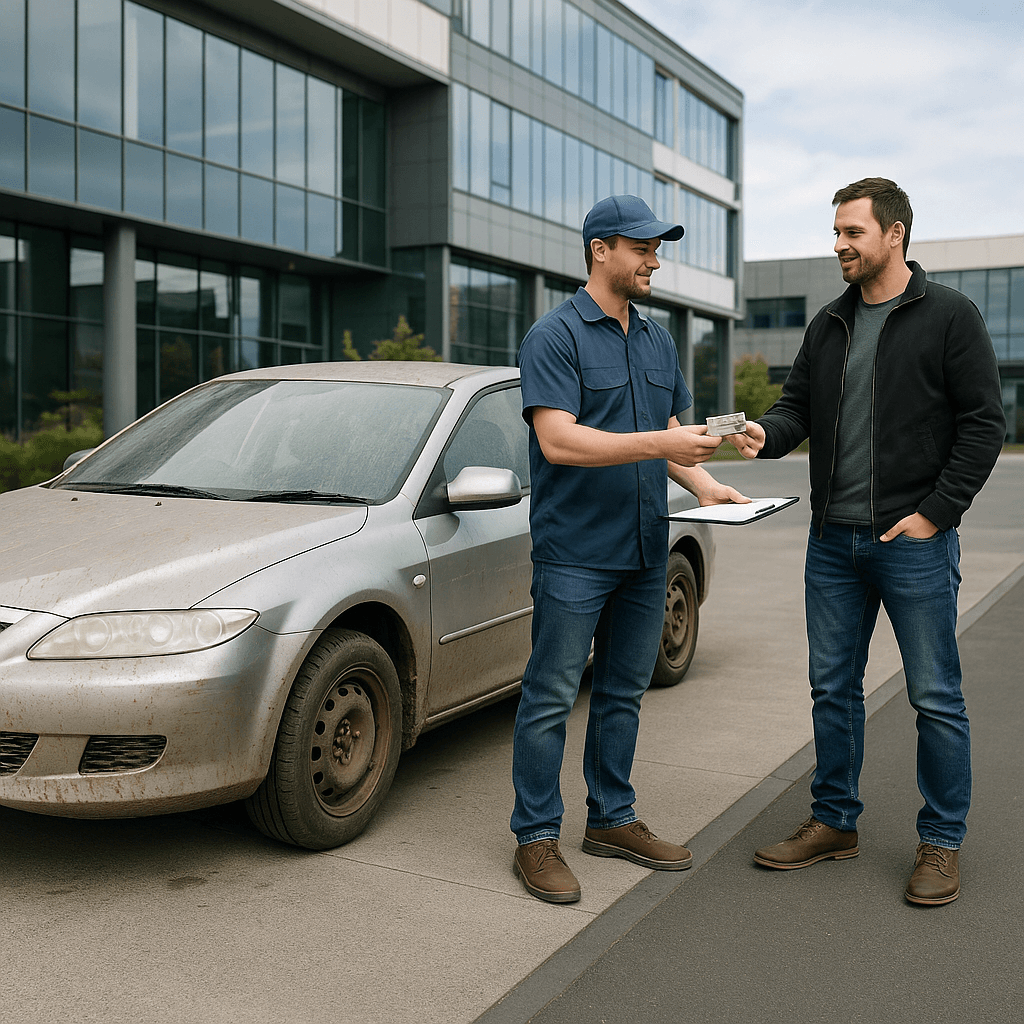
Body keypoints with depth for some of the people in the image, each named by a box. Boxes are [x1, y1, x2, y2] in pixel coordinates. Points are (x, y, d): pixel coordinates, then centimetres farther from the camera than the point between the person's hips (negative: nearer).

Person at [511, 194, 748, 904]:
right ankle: (537, 837, 11)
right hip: (574, 553, -7)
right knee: (552, 697, 0)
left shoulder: (658, 341, 15)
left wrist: (705, 484, 0)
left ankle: (613, 819, 28)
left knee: (624, 693, 15)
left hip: (646, 552, 7)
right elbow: (558, 439, -20)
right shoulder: (555, 337, -9)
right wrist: (659, 444, -26)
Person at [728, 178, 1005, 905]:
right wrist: (767, 434, -11)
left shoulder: (950, 317, -4)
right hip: (833, 539, 6)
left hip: (915, 543, -5)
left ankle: (943, 841, 17)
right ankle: (835, 822, 26)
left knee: (936, 696, 3)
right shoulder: (829, 325, 12)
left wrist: (935, 511, -13)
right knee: (833, 687, 12)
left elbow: (983, 423, -7)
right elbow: (800, 404, 13)